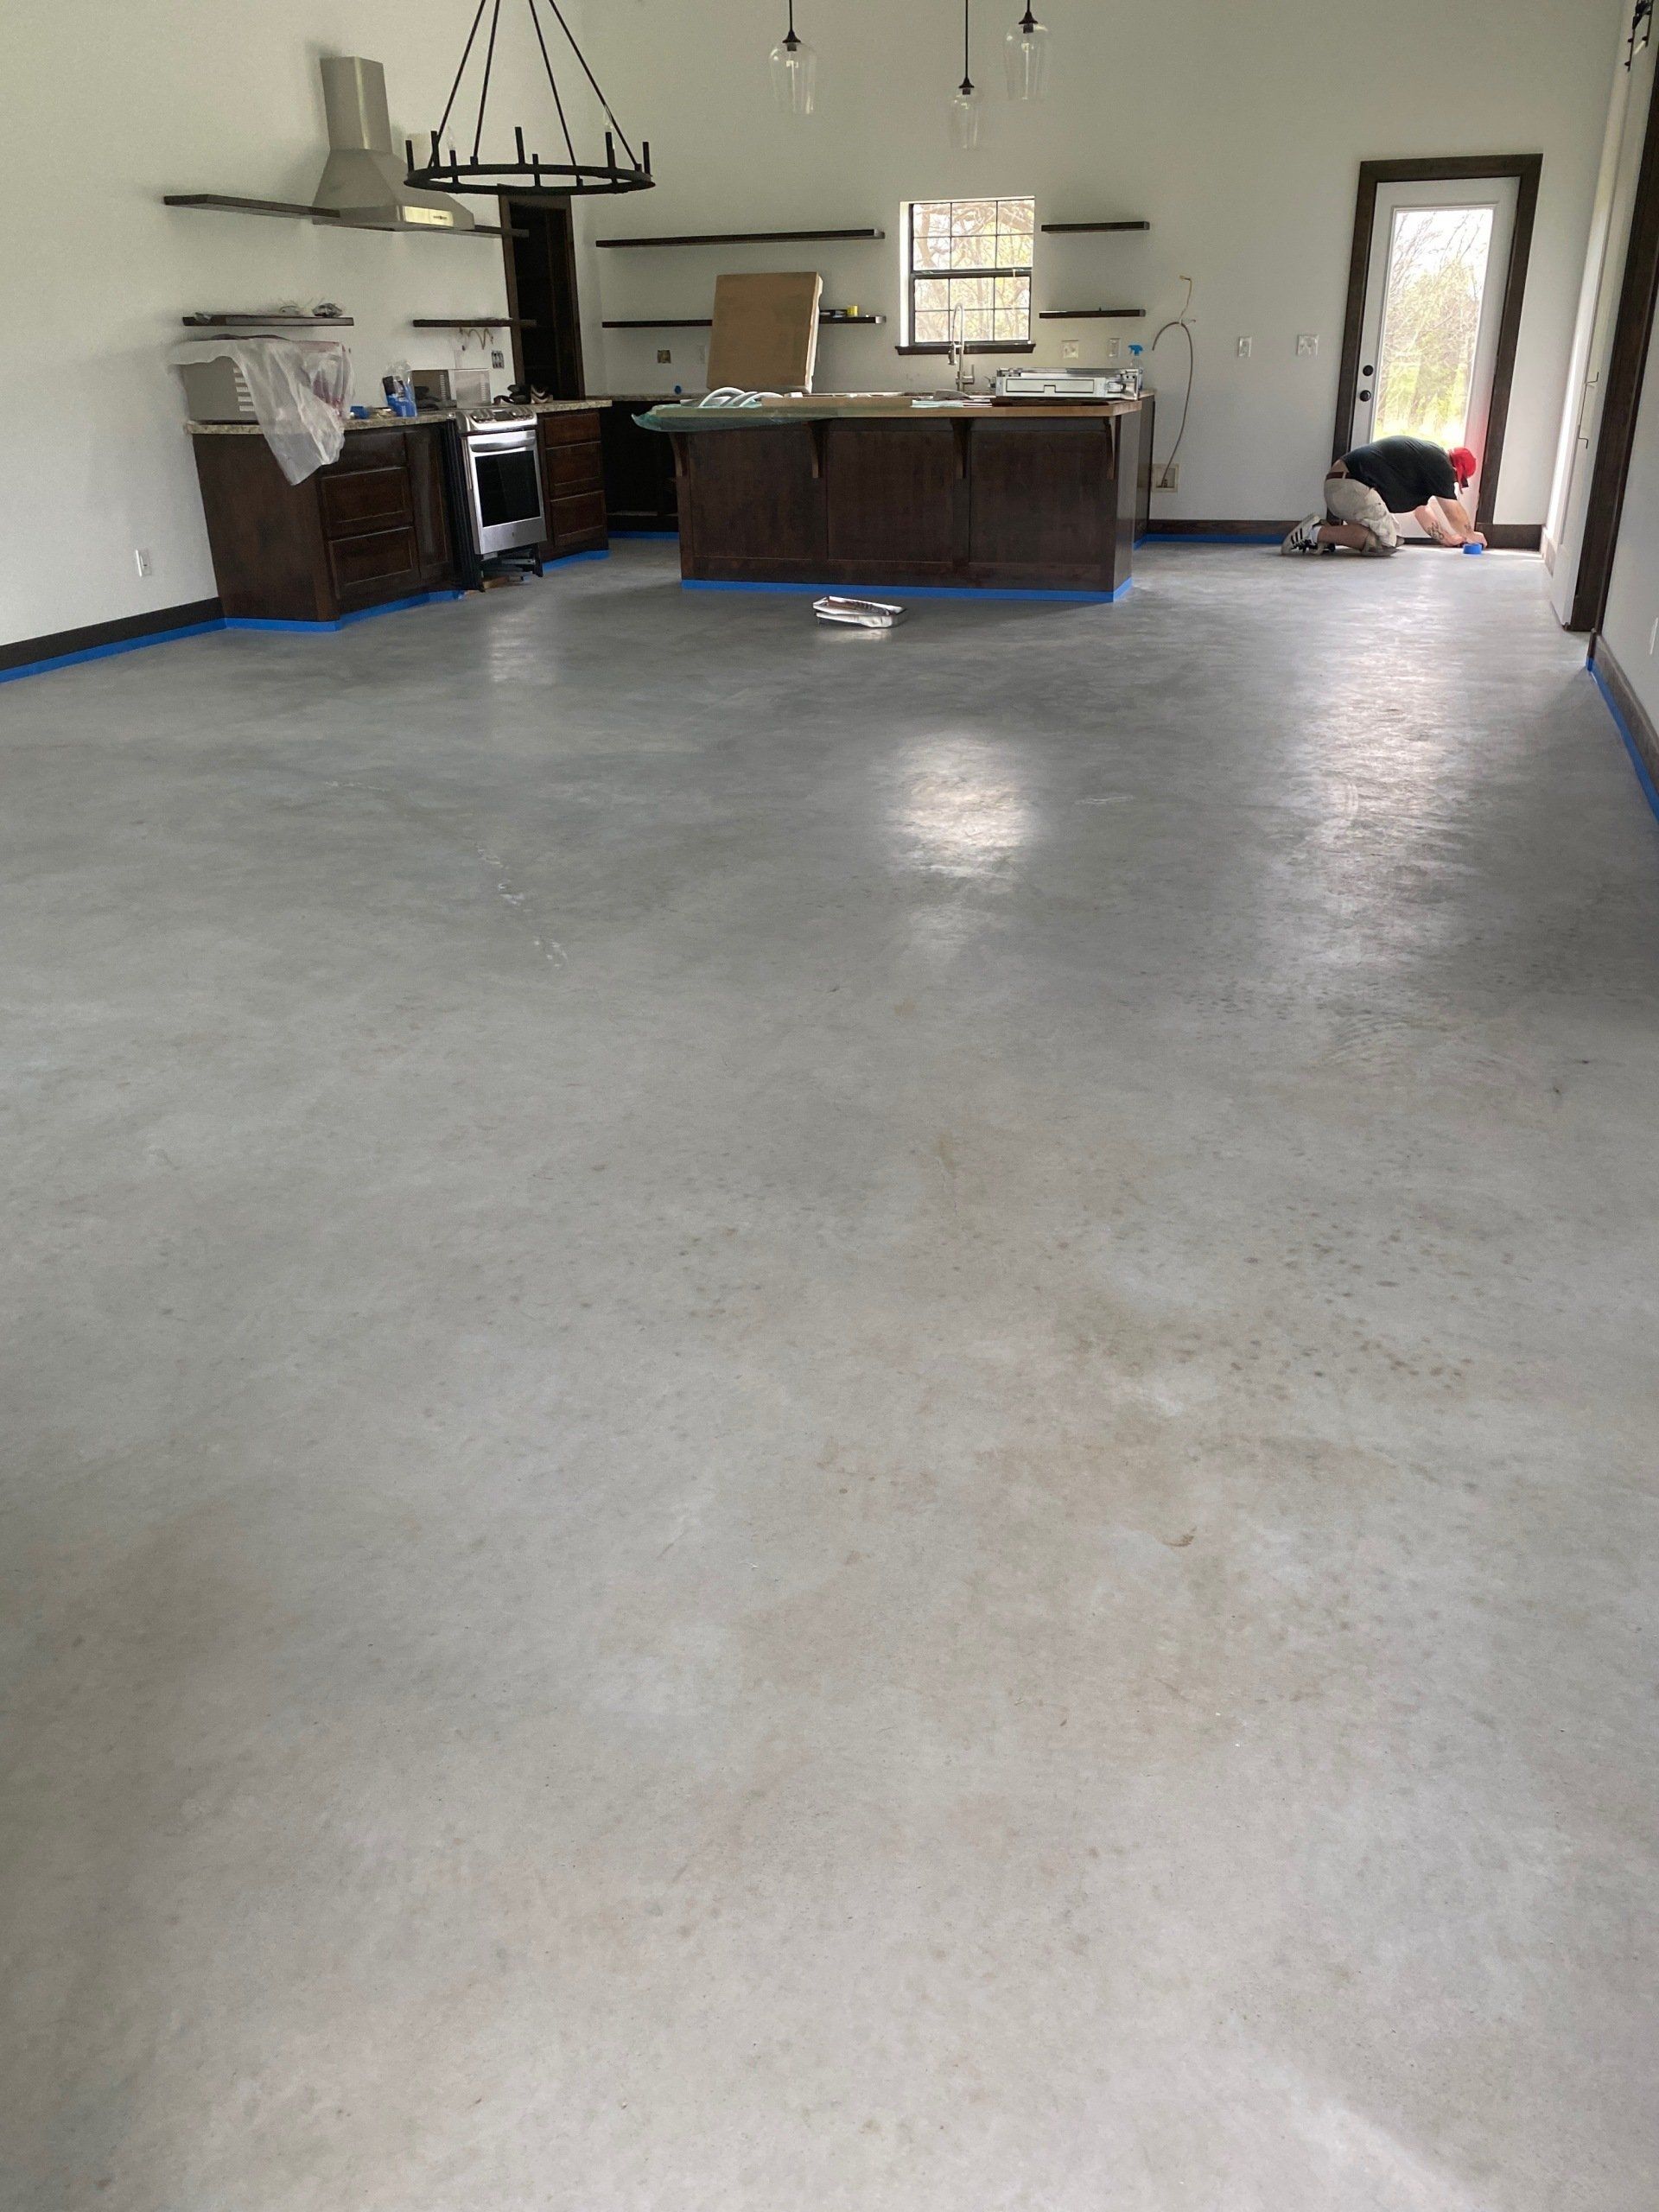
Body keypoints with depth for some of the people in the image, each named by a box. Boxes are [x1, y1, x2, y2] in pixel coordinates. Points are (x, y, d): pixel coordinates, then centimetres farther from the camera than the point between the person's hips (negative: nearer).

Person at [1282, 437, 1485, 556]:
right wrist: (1471, 535, 21)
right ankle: (1318, 532, -20)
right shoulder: (1440, 465, -2)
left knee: (1393, 536, 15)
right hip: (1352, 486, -10)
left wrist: (1448, 539, 36)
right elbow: (1455, 513, 4)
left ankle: (1328, 527, 2)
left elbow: (1421, 510, 34)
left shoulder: (1424, 455, 27)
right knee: (1385, 540, -17)